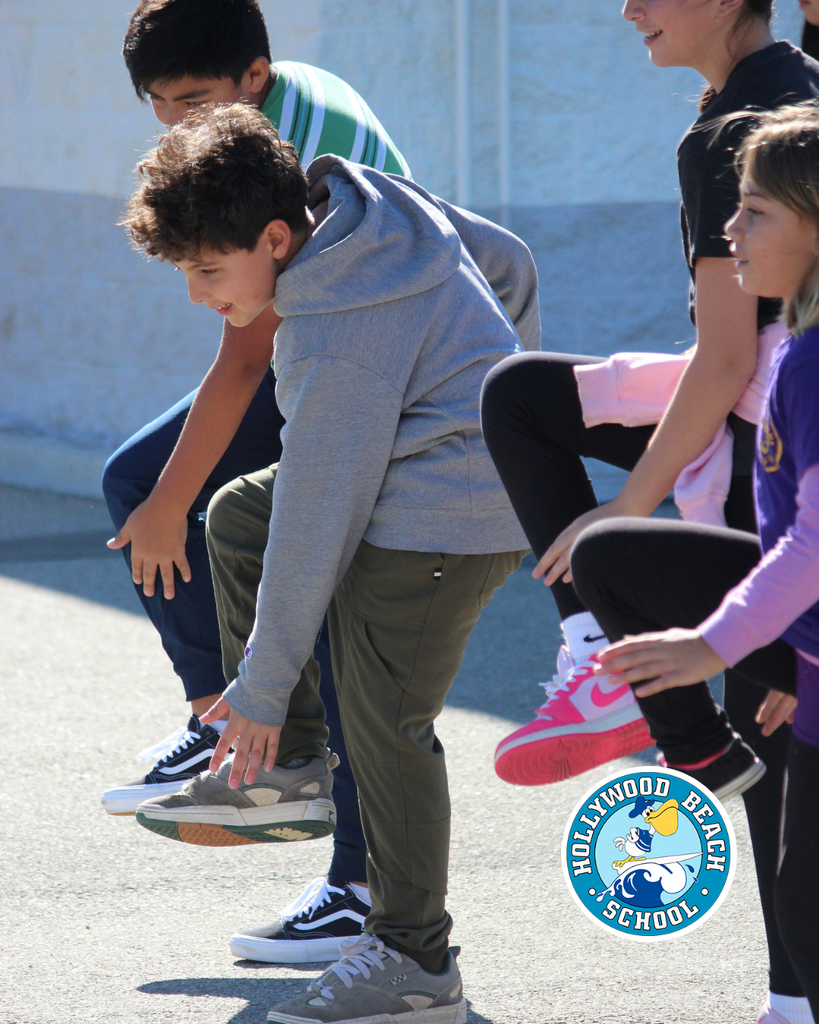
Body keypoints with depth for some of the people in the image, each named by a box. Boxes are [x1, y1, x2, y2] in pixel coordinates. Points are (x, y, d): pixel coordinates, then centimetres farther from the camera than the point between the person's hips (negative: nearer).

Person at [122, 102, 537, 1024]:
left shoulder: (337, 341, -26)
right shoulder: (376, 203, -1)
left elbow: (316, 516, -23)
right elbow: (509, 262, 13)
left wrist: (264, 686, -16)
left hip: (443, 517, -11)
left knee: (383, 723, -9)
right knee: (238, 516, 17)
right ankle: (286, 763, 17)